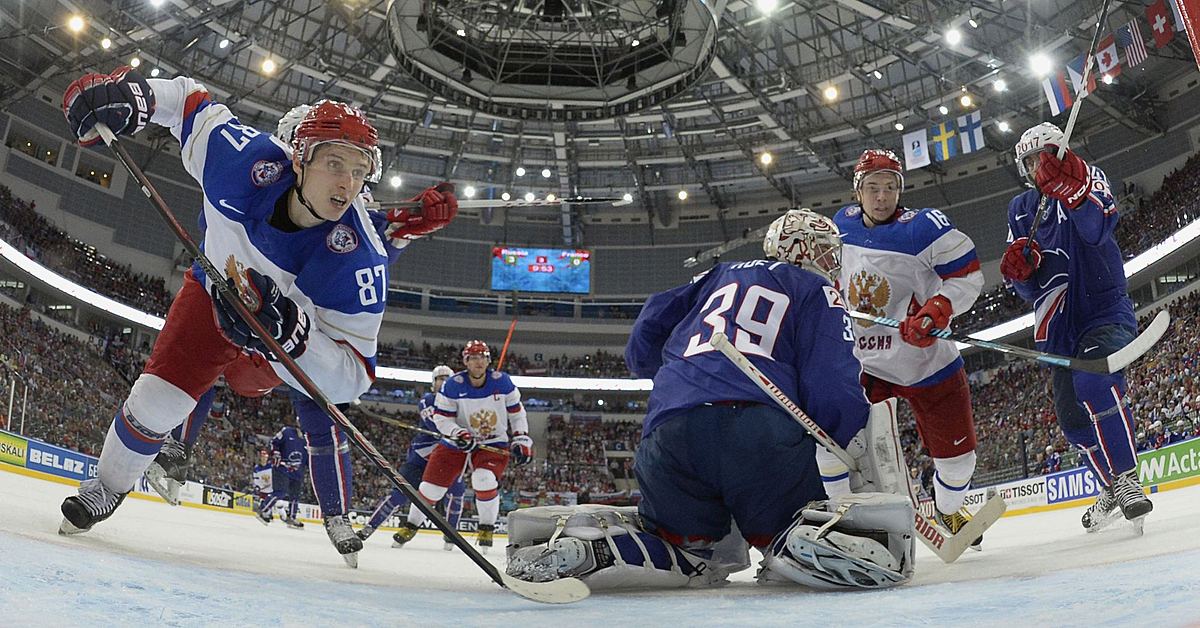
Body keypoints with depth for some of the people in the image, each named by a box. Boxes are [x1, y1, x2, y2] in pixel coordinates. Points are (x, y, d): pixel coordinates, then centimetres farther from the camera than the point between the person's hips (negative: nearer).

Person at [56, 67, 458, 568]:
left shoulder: (361, 258, -40)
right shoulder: (245, 159, -35)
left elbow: (352, 377, -39)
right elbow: (192, 103, -11)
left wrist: (289, 330, -54)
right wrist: (133, 94, -28)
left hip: (305, 323, 0)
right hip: (215, 293, 1)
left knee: (321, 415, -7)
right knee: (157, 400, -5)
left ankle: (337, 517, 22)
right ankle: (104, 491, 26)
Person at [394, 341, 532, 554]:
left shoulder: (502, 382, -12)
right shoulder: (453, 385, -15)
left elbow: (516, 411, 0)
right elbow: (441, 417, -9)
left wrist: (521, 439, -6)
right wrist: (457, 433, -26)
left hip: (494, 443, -1)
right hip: (457, 441, 1)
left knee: (485, 480, -26)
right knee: (432, 484, 0)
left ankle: (487, 528, -3)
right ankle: (411, 525, 25)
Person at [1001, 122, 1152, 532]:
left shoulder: (1088, 178, -3)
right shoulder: (1020, 209, 11)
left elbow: (1099, 228, -27)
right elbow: (1029, 291, 10)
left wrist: (1070, 189, -42)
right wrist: (1019, 270, -12)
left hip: (1106, 310, -5)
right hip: (1061, 325, 5)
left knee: (1094, 379, -33)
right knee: (1073, 417, 7)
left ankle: (1126, 479, -23)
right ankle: (1112, 490, 29)